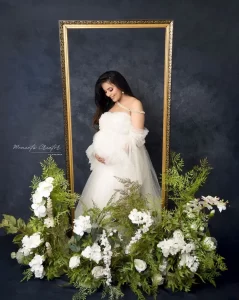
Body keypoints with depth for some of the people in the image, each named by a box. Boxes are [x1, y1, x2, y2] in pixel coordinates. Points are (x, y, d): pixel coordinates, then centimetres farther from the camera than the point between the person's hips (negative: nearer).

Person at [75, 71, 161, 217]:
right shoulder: (108, 106, 19)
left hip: (126, 160, -6)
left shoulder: (135, 104, -2)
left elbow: (136, 137, -12)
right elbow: (103, 134, 16)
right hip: (106, 161, 7)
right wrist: (97, 152, -2)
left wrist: (113, 155, -16)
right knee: (100, 195, 6)